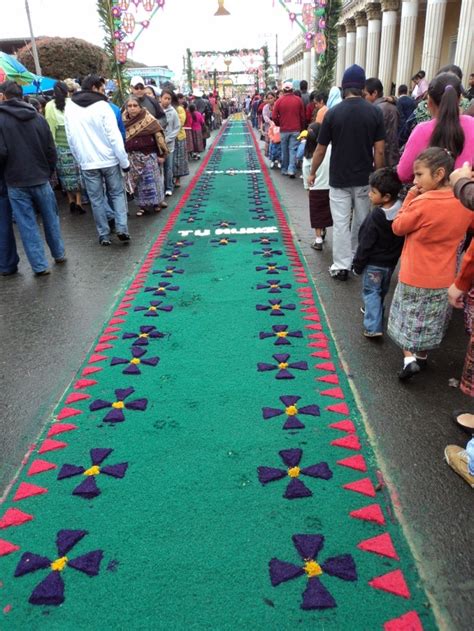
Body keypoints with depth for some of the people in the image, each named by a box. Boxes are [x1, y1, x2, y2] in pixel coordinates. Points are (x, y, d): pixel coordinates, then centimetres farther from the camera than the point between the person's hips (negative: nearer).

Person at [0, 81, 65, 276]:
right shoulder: (37, 117, 3)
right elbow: (51, 150, 4)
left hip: (16, 182, -3)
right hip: (40, 178, 3)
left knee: (27, 225, 3)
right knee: (50, 218, 17)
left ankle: (40, 265, 5)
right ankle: (59, 254, 28)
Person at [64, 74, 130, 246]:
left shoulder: (69, 107, 5)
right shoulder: (102, 106, -8)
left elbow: (71, 139, 7)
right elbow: (114, 136, -12)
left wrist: (80, 159, 16)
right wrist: (124, 161, -8)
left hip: (87, 163, 3)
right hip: (109, 160, -3)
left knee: (96, 199, 9)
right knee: (117, 193, 11)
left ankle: (104, 235, 10)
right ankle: (122, 229, -2)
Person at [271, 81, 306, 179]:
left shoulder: (279, 101, -3)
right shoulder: (298, 100, -1)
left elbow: (274, 116, -3)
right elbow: (302, 116, 2)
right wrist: (302, 128, 13)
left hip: (284, 130, 1)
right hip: (296, 129, 0)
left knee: (284, 150, 12)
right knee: (293, 150, 1)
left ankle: (284, 170, 19)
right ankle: (291, 170, -9)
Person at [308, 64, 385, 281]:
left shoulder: (333, 113, -7)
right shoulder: (375, 112, -4)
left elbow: (321, 150, -2)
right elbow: (379, 151, -5)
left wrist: (312, 173, 12)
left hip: (339, 179, -2)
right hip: (364, 178, 2)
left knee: (341, 223, 3)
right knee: (361, 221, 16)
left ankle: (341, 266, 5)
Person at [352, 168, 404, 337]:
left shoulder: (376, 217, -26)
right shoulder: (401, 211, -6)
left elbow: (365, 245, -20)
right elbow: (402, 239, 6)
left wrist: (357, 265, -9)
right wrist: (395, 256, 18)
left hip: (374, 263, -7)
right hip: (391, 262, 7)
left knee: (371, 292, 1)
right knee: (382, 291, 24)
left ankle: (373, 327, -7)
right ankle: (375, 311, 45)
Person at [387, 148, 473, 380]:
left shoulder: (422, 203, -21)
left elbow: (398, 227, -7)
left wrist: (410, 197, -2)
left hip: (415, 278, -5)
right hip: (444, 280, 6)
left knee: (409, 318, 10)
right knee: (430, 320, 20)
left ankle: (409, 359, 0)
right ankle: (422, 356, 34)